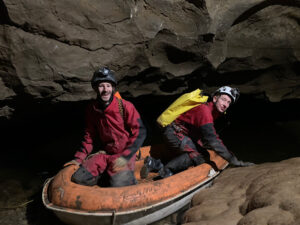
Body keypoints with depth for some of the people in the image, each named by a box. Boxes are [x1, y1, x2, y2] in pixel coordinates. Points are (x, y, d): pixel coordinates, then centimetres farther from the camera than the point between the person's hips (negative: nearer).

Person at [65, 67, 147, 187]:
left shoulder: (125, 106, -15)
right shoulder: (92, 109, 0)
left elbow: (140, 132, -14)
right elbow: (89, 136, 12)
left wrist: (125, 157, -19)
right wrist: (79, 158, 5)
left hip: (123, 154, -4)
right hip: (105, 153, 5)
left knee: (118, 186, -25)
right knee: (78, 179, -8)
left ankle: (127, 176, 9)